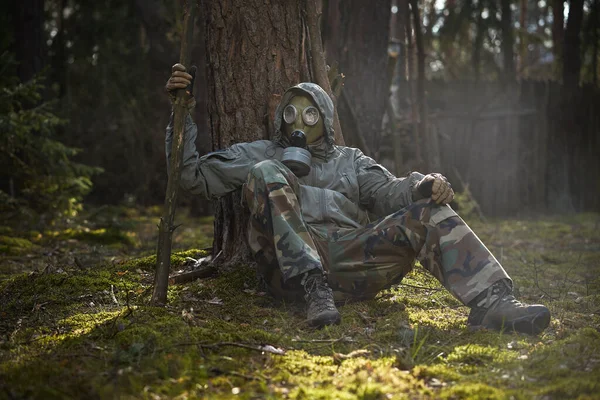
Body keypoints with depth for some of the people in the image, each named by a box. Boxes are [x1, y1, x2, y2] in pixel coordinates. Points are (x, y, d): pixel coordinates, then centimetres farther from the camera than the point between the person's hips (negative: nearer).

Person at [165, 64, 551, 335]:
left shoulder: (350, 161, 30)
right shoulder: (262, 154, 25)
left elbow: (388, 192, 11)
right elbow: (193, 173, 16)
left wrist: (423, 185, -12)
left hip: (350, 255, 2)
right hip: (289, 260, -2)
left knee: (428, 215, -15)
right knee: (265, 174, -24)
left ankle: (491, 302, -30)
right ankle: (314, 288, -36)